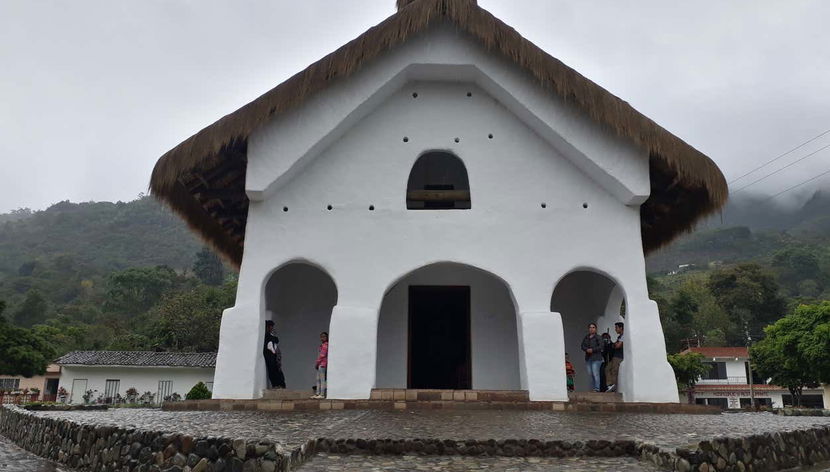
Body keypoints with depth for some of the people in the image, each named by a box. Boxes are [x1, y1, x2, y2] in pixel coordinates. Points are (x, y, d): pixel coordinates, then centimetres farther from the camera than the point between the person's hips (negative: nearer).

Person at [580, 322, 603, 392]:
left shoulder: (598, 337, -2)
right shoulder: (586, 338, 14)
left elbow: (600, 347, -9)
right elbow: (582, 346, 11)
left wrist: (592, 350, -17)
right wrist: (587, 349, -9)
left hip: (596, 358, -6)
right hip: (588, 358, 6)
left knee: (595, 373, -11)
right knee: (590, 374, 5)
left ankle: (597, 388, -8)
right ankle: (592, 388, 10)